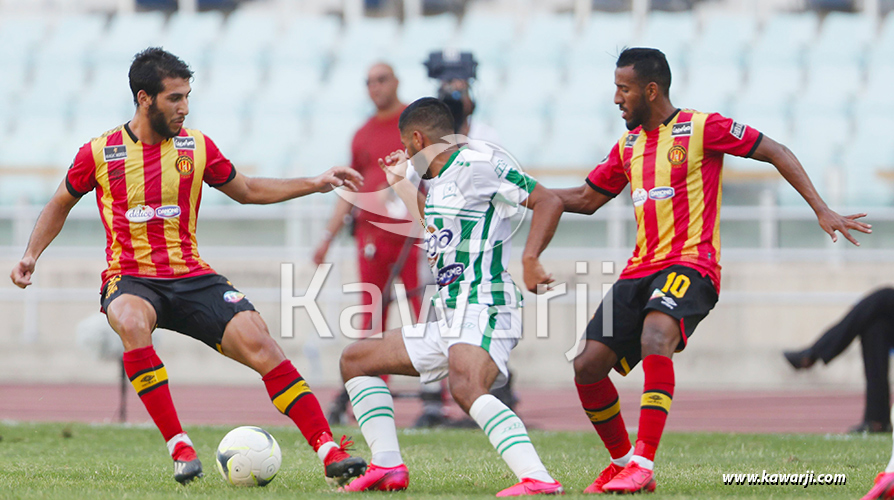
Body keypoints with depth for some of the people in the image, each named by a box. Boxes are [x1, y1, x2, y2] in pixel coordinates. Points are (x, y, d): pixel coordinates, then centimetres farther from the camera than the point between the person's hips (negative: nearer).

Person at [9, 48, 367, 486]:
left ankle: (329, 452, -18)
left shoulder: (196, 147, 6)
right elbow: (60, 204, 17)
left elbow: (247, 190, 20)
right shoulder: (100, 153, 0)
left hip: (191, 277, 2)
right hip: (131, 278, -2)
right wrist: (31, 255, 5)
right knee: (131, 323, -38)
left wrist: (316, 184, 12)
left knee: (257, 341, -20)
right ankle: (178, 447, -31)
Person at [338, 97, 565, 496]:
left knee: (465, 388, -37)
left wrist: (529, 260, -25)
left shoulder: (476, 167, -8)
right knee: (354, 360, 17)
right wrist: (402, 183, 43)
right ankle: (387, 467, 8)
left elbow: (548, 201, -12)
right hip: (449, 320, 11)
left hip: (483, 309, -11)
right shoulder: (439, 182, 20)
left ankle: (538, 480, -48)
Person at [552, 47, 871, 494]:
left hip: (689, 265, -7)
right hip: (639, 270, 7)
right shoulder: (628, 146, 17)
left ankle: (643, 463, -34)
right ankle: (623, 463, 15)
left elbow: (775, 152, -1)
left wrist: (822, 212, -8)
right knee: (587, 367, -5)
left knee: (655, 340, -35)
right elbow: (586, 198, 28)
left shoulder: (701, 128, -3)